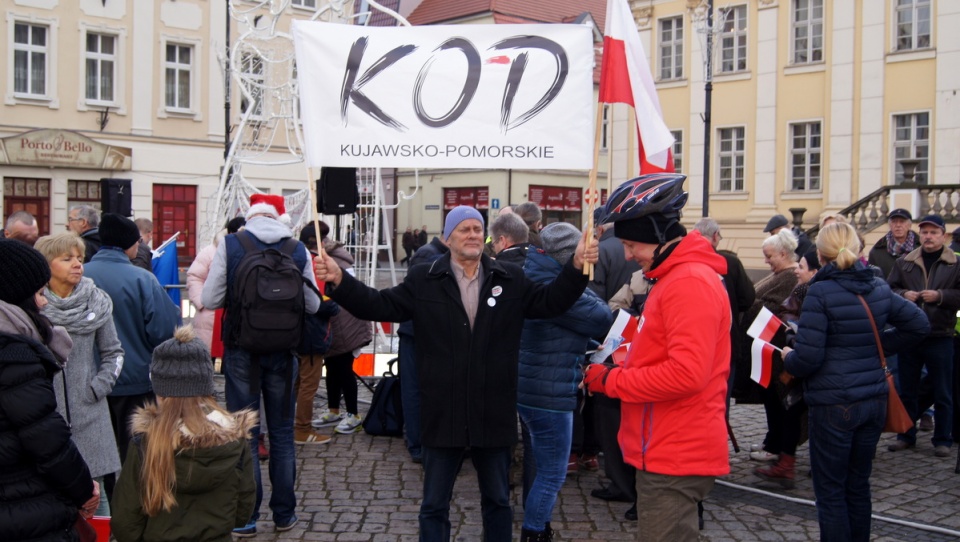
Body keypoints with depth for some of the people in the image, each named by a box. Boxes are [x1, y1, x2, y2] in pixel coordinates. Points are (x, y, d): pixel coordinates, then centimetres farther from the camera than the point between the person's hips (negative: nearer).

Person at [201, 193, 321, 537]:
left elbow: (210, 300, -7)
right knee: (282, 434, 12)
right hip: (283, 352, 2)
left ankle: (245, 517, 11)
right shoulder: (298, 249, -3)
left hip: (242, 351, -1)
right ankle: (284, 514, 20)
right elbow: (312, 305, 2)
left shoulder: (230, 245, -8)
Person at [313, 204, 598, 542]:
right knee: (434, 505, 10)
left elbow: (550, 302, 4)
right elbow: (380, 305, -2)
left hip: (493, 414, 1)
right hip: (444, 414, -1)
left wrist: (576, 267, -10)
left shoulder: (510, 280, 4)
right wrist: (339, 281, -15)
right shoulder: (423, 280, -1)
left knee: (497, 500, 17)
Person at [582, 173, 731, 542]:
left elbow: (687, 373, -25)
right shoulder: (673, 277, 16)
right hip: (667, 452, 11)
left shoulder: (690, 282, -17)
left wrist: (611, 381, -14)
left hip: (675, 459, -11)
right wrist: (623, 367, 6)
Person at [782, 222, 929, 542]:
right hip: (874, 401, 7)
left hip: (833, 405, -7)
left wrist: (787, 358, 1)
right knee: (858, 485, 19)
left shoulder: (820, 292, -16)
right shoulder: (879, 288, 5)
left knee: (830, 491, 4)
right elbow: (919, 324, 12)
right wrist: (880, 347, 13)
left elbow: (808, 358, -19)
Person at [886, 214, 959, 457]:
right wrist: (903, 295, -11)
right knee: (907, 390, 12)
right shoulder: (903, 263, 7)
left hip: (940, 338, -3)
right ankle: (906, 436, 24)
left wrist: (940, 296, -18)